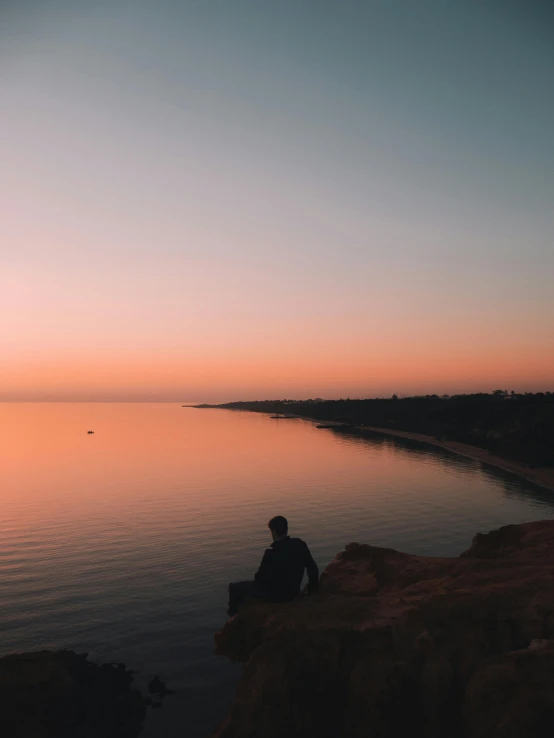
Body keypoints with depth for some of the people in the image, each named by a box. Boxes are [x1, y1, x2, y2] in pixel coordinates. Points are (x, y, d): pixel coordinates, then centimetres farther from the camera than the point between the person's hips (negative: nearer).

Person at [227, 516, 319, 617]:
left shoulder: (272, 552, -29)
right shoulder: (300, 545, -11)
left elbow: (261, 577, -16)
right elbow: (313, 569, -3)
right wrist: (312, 588, 14)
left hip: (275, 594, -7)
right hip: (294, 592, 7)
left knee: (234, 587, 11)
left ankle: (234, 612, 39)